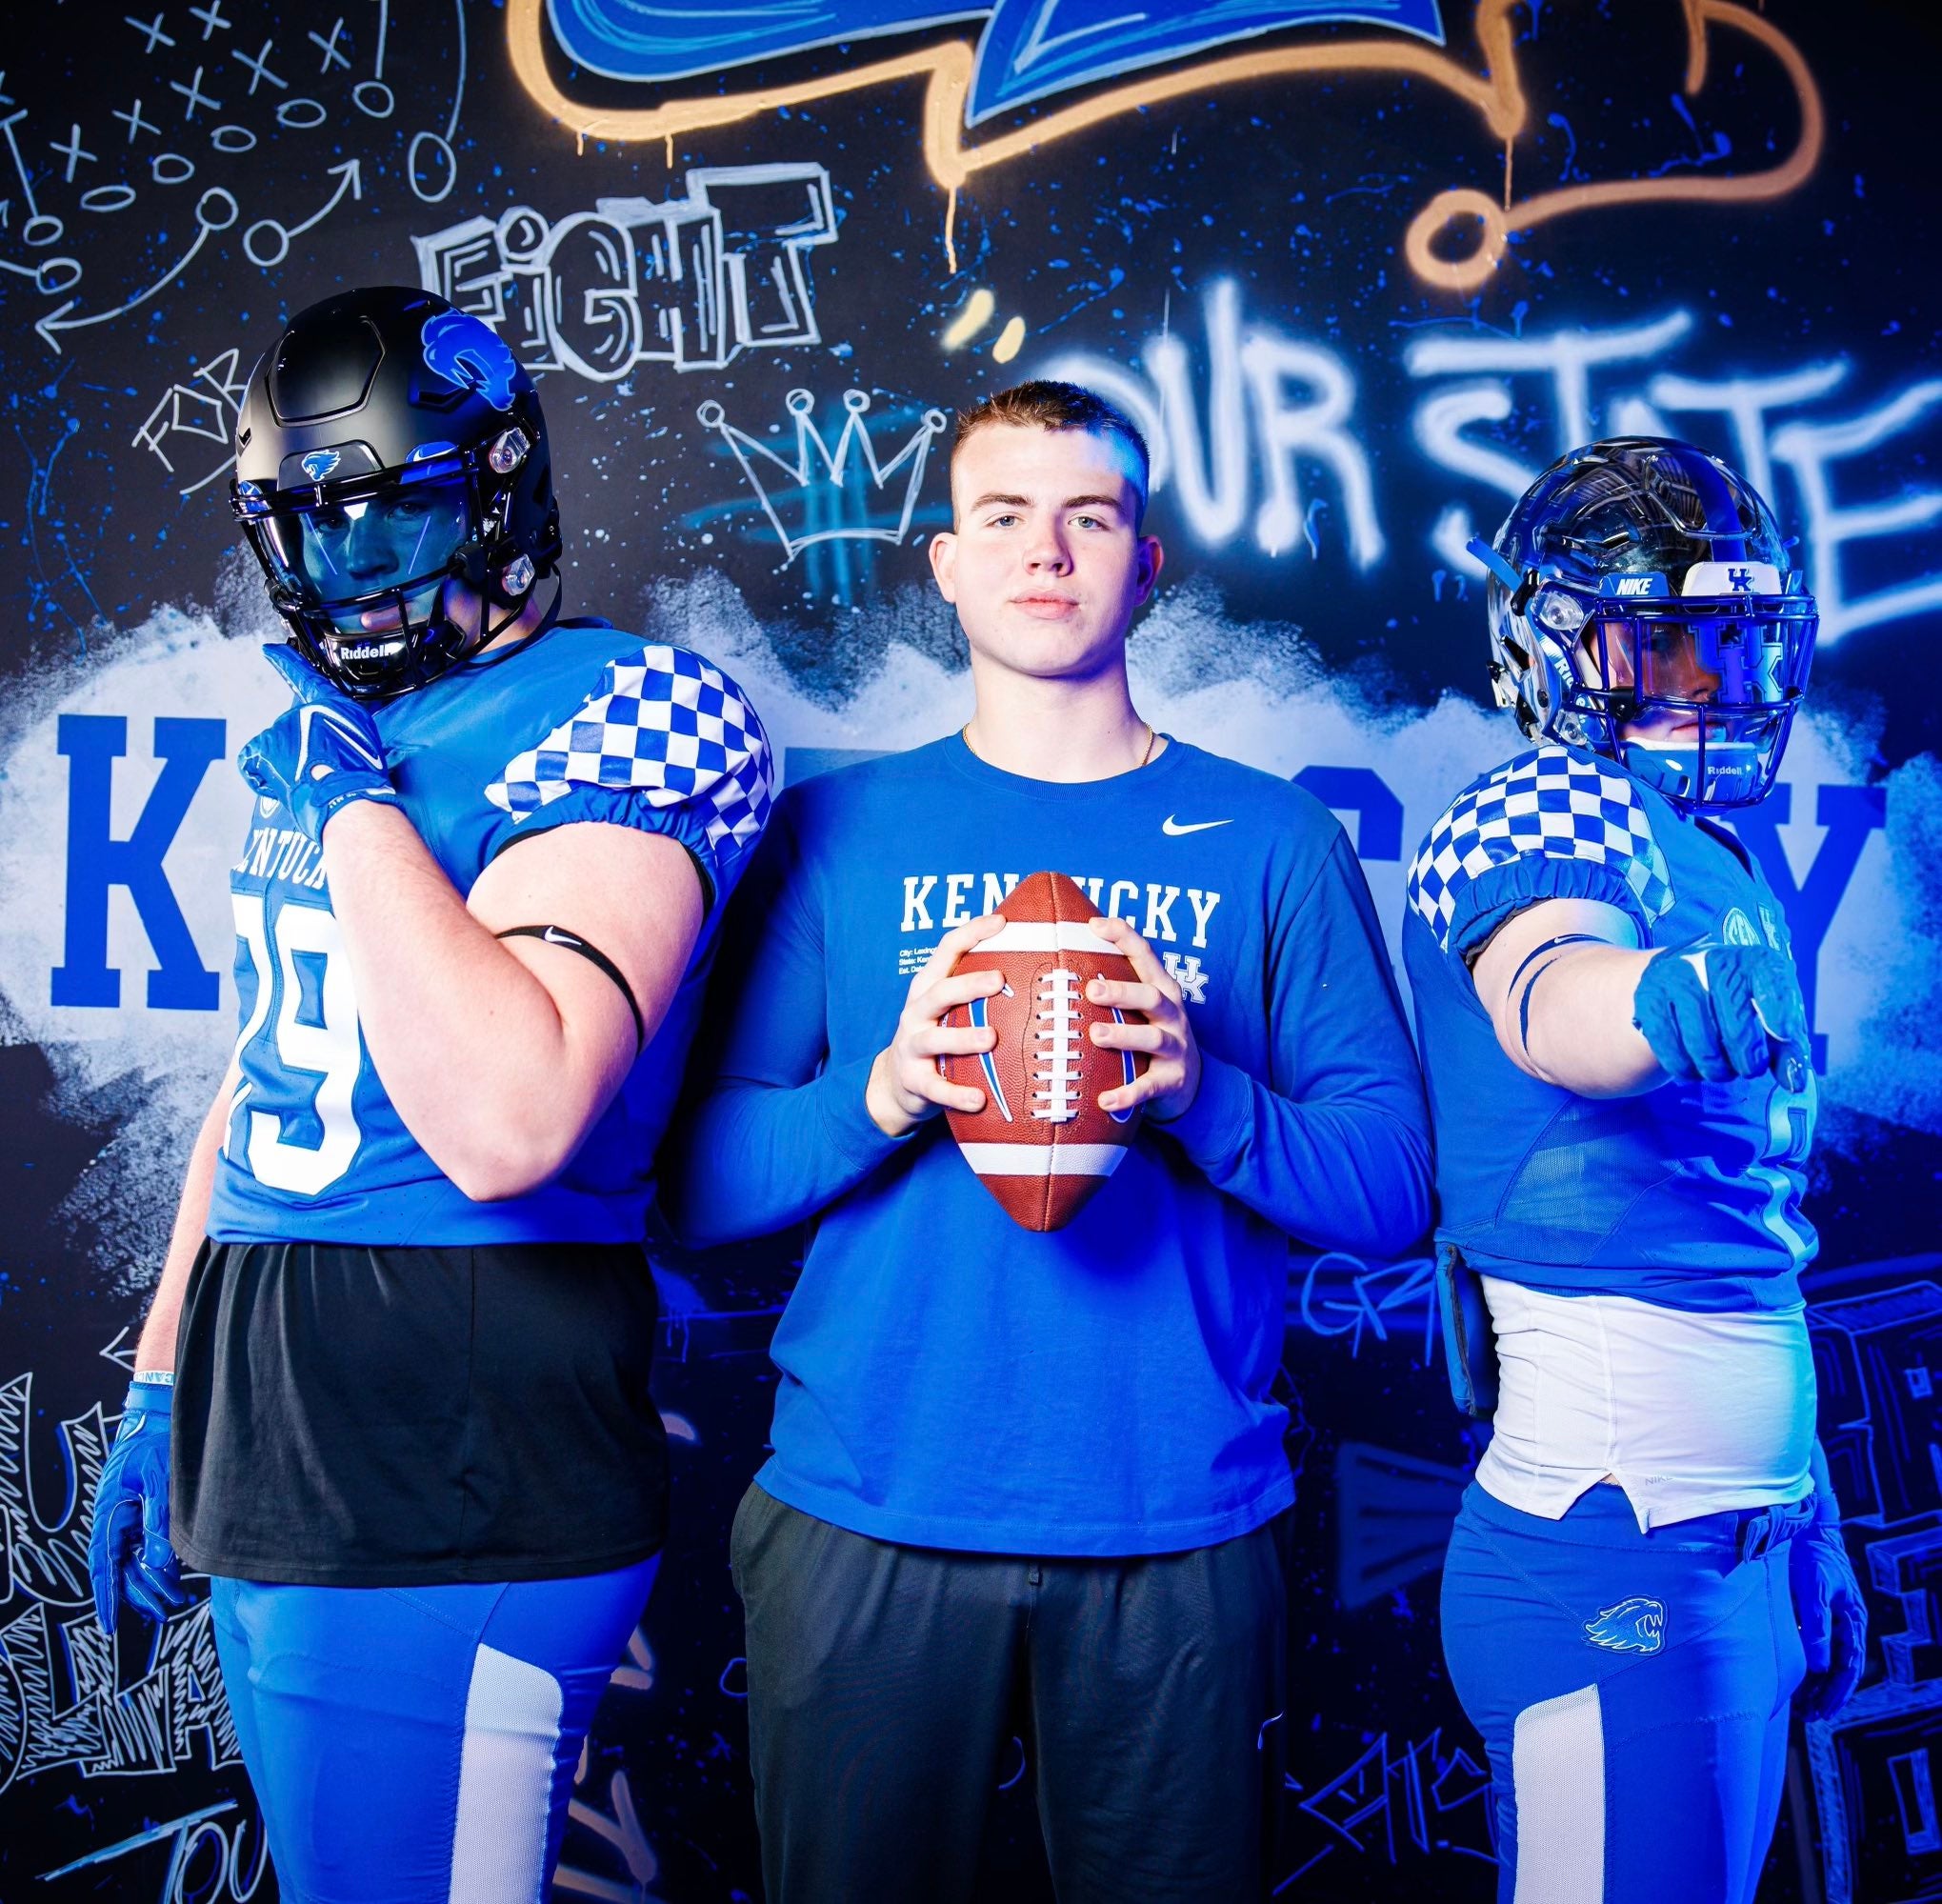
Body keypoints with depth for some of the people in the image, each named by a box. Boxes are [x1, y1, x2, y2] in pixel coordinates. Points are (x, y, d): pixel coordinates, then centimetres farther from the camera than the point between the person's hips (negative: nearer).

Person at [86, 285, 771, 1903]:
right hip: (263, 1476, 8)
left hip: (444, 1505, -8)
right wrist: (163, 1387, 21)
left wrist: (361, 800, -18)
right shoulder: (324, 733, 14)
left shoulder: (625, 717, -12)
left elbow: (504, 1122, -26)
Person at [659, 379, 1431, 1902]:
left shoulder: (1272, 838, 4)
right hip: (866, 1518, 0)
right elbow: (698, 1182, 0)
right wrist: (885, 1095, -18)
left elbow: (1393, 1188, -1)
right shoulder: (836, 832, 5)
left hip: (1178, 1524, 0)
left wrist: (1202, 1097, -19)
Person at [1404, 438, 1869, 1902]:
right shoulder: (1541, 815, -8)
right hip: (1620, 1549, -8)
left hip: (1743, 1547, 8)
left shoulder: (1724, 853, 16)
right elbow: (1547, 1008, -33)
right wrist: (1694, 995, -55)